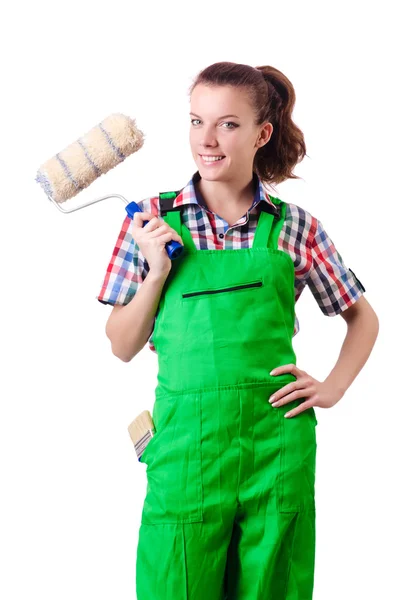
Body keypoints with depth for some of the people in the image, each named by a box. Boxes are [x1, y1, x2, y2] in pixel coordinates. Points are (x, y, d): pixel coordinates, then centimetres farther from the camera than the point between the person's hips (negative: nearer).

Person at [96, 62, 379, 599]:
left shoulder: (295, 227, 3)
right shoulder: (153, 220, 2)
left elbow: (363, 317, 16)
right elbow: (123, 346, 5)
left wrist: (332, 388, 2)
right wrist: (157, 271, -8)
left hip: (278, 440, 1)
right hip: (186, 438, 0)